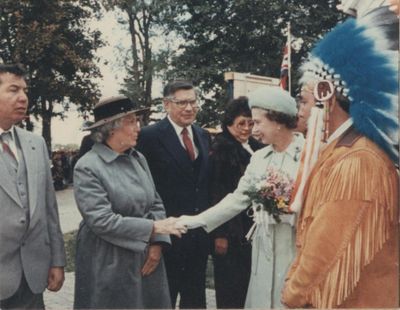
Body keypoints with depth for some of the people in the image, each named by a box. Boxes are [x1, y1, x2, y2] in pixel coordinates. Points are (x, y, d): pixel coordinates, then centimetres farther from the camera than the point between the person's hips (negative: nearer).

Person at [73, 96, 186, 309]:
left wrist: (157, 243, -6)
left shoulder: (138, 158, 6)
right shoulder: (87, 167, -13)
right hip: (109, 266, -5)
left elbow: (155, 203, 9)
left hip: (146, 258, 6)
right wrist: (153, 228, -18)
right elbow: (101, 220, -20)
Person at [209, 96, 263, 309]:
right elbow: (215, 193, -12)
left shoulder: (257, 148, 9)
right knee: (230, 286, 4)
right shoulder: (221, 149, -9)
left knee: (248, 283, 12)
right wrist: (219, 234, -15)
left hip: (253, 226, 6)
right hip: (231, 229, -6)